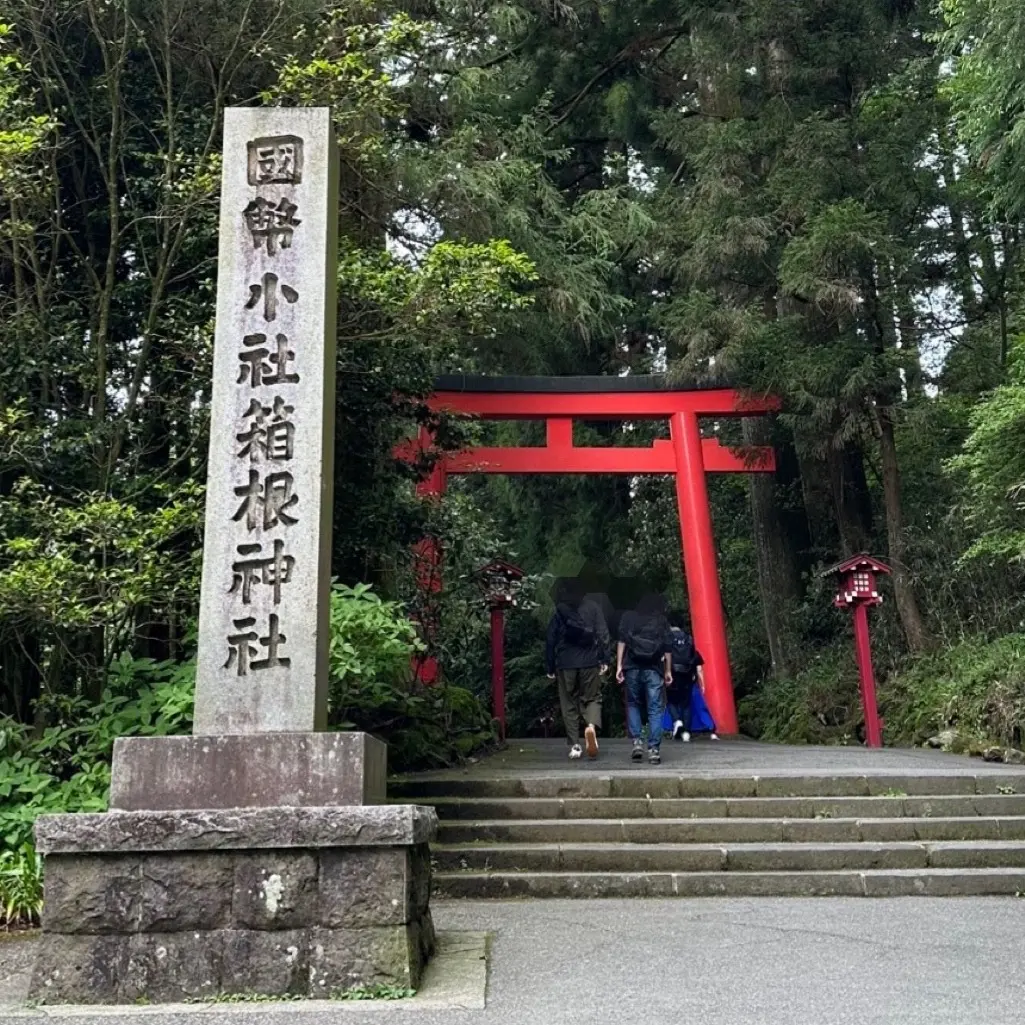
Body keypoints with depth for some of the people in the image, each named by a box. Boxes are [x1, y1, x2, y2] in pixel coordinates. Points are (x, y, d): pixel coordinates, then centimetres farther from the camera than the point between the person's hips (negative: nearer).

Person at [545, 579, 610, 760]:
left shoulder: (558, 612, 6)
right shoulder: (592, 608, 5)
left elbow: (550, 641, 5)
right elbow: (603, 634, -2)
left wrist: (550, 667, 9)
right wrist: (604, 659, 0)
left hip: (565, 664, 0)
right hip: (589, 662, 0)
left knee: (569, 704, 8)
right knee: (592, 698, 8)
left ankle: (574, 745, 3)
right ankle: (591, 726, -22)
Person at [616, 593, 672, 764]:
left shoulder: (628, 617, 11)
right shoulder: (662, 621, 11)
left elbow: (622, 642, 2)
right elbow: (666, 648, 5)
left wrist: (619, 665, 0)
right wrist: (668, 671, 10)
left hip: (633, 667, 1)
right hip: (654, 669, -1)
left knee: (633, 705, 15)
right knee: (655, 709, 3)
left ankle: (637, 742, 2)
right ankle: (654, 749, -2)